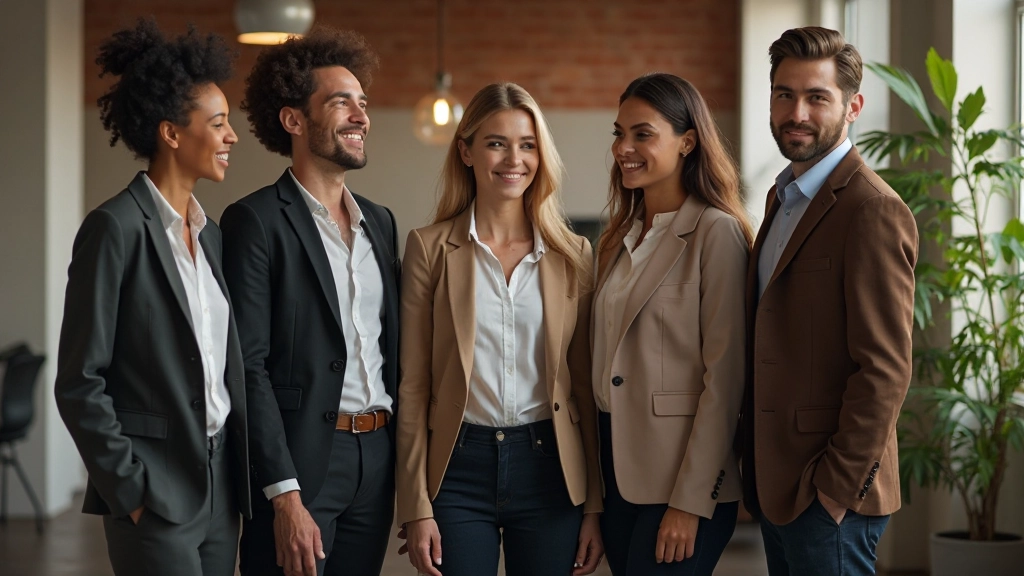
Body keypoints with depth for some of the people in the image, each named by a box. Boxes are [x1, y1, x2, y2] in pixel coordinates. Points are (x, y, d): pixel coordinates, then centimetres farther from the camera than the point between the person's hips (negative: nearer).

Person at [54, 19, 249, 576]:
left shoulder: (210, 233, 13)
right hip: (157, 494, -7)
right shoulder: (115, 228, -10)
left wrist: (243, 476, 10)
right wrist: (131, 490, -12)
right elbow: (78, 383, -12)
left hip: (220, 483, 7)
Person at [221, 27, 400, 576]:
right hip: (299, 463, -6)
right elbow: (249, 365, -13)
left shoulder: (379, 221, 15)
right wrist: (285, 497, -18)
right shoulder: (256, 221, -7)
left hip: (377, 461, 6)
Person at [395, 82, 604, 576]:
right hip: (459, 469, -1)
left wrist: (595, 506, 3)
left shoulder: (573, 254, 6)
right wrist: (416, 508, -5)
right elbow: (413, 385, 0)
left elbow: (586, 386, 7)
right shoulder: (429, 248, 1)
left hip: (549, 467, 2)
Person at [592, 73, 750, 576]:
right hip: (617, 468, 7)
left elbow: (723, 379, -14)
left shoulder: (717, 233, -10)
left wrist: (690, 501, -16)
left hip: (681, 476, -7)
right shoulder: (621, 237, 13)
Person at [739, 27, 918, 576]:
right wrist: (758, 471, 12)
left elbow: (885, 370, -19)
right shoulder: (782, 196, 14)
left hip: (828, 495, -9)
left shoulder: (873, 212, -16)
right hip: (775, 480, 9)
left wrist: (834, 488, -17)